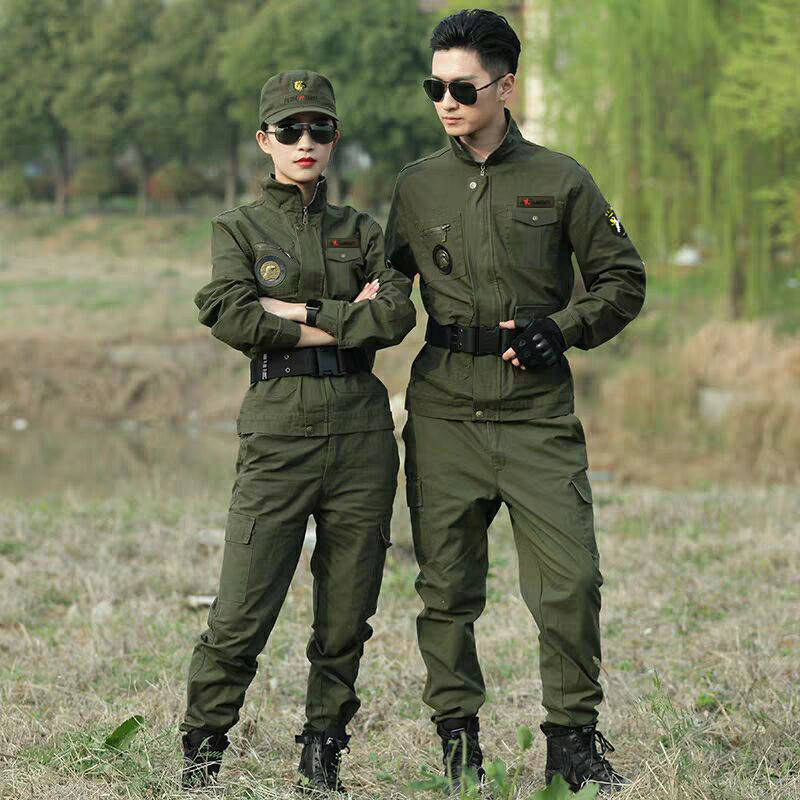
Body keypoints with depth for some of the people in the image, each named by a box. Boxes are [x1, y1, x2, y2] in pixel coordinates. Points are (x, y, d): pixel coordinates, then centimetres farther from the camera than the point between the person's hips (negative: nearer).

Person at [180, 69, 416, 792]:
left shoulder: (362, 231, 15)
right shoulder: (239, 229, 9)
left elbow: (398, 315, -3)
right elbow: (233, 317, -10)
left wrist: (299, 312, -8)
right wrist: (346, 319, -7)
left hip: (361, 436, 3)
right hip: (280, 435, -3)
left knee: (346, 618, 4)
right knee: (241, 617, -8)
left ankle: (322, 758, 16)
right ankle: (201, 755, 7)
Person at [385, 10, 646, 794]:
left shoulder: (560, 181, 3)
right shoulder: (417, 186, 10)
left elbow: (622, 280, 9)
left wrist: (563, 329, -5)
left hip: (538, 413, -2)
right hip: (443, 413, 2)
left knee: (570, 581, -8)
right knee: (446, 589, 4)